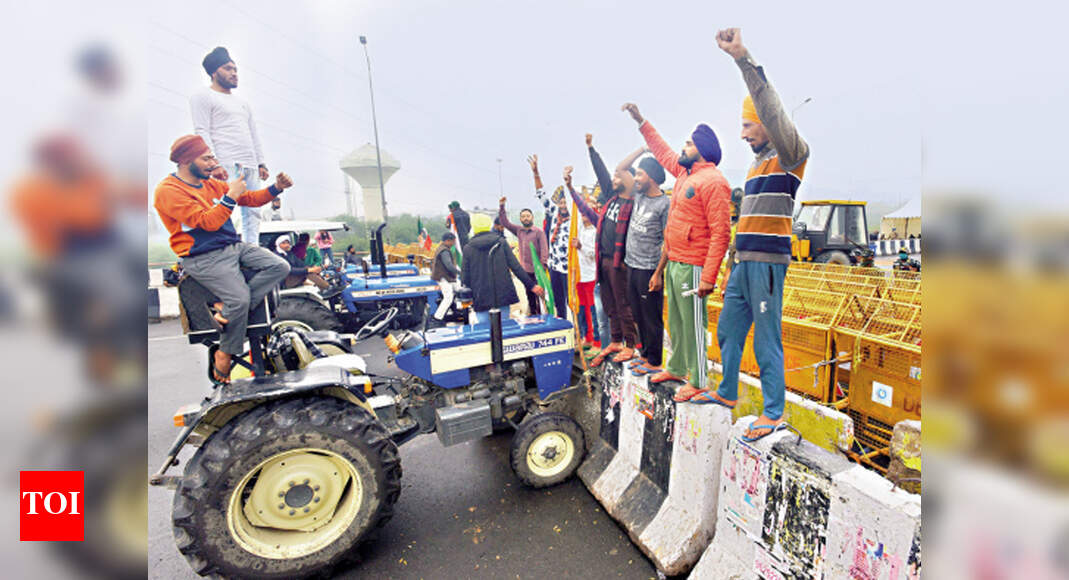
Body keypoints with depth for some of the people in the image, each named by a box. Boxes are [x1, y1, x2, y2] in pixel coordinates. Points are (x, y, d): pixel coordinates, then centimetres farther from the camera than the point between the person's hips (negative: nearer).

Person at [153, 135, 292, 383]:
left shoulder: (212, 184, 13)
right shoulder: (168, 190, -9)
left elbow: (251, 199, 15)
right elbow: (207, 222, -20)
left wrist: (276, 187, -1)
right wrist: (231, 196, -16)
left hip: (233, 246, 8)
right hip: (203, 257, -8)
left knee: (280, 267, -9)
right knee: (240, 298, -25)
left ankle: (229, 308, -10)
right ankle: (225, 352, -1)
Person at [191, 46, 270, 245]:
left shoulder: (242, 103, 29)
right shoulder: (204, 97, 8)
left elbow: (254, 135, 26)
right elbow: (202, 132, -4)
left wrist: (261, 163, 14)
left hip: (250, 167, 7)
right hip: (226, 165, -7)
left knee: (252, 214, -1)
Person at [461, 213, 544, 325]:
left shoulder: (468, 248, 0)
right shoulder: (501, 242, 2)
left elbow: (465, 277, 1)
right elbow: (516, 266, -2)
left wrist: (469, 297, 15)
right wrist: (531, 285, 2)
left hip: (481, 299, -1)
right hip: (503, 296, 1)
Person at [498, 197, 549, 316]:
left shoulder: (539, 232, -9)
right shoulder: (519, 230, 8)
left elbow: (544, 251, -14)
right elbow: (505, 222, 11)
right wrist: (501, 207, 4)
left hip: (536, 271, -6)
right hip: (525, 270, 6)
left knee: (539, 295, -2)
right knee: (530, 296, 16)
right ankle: (533, 316, 29)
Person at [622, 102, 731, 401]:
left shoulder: (712, 181, -13)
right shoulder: (684, 173, 14)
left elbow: (721, 233, -19)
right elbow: (662, 152, 32)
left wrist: (708, 277, -25)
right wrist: (640, 121, 33)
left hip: (692, 267, -9)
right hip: (673, 263, 9)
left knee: (693, 325, -1)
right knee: (675, 321, 18)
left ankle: (698, 381, 12)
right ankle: (676, 368, 33)